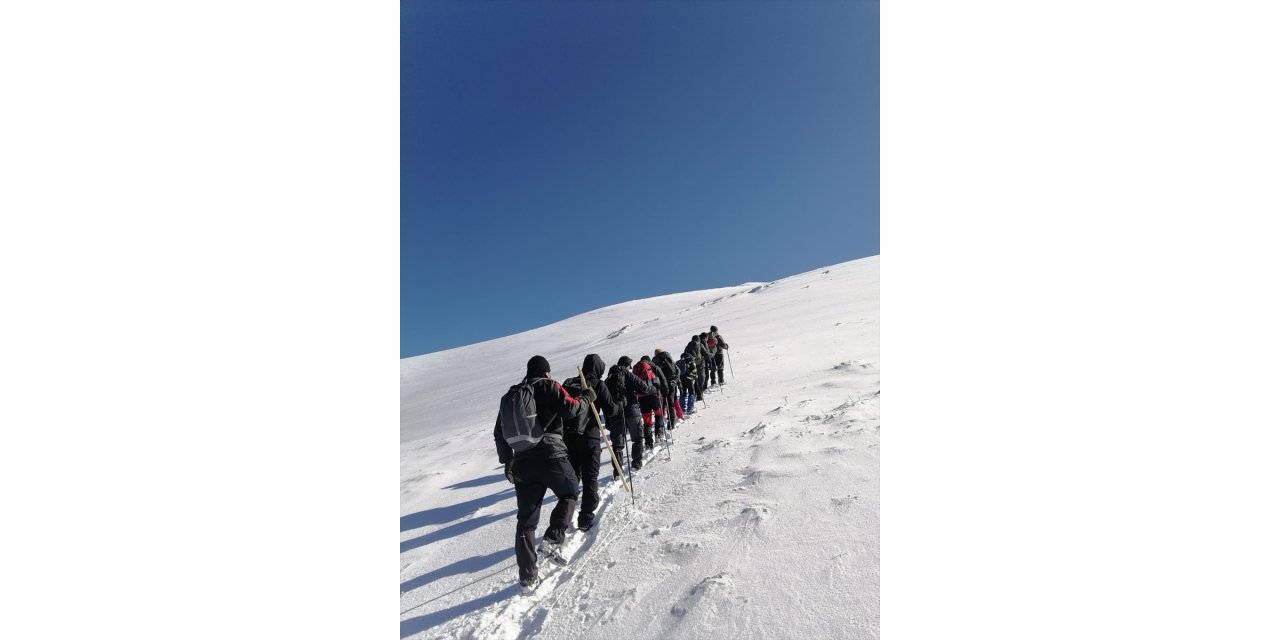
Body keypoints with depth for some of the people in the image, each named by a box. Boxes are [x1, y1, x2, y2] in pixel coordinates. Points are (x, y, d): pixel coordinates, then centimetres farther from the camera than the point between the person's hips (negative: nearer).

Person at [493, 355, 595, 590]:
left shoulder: (510, 395, 18)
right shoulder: (548, 386, 0)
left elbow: (499, 433, 20)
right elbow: (570, 410, -11)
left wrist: (507, 461, 26)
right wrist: (587, 399, 8)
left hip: (521, 463, 5)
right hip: (551, 457, -5)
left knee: (525, 520, 12)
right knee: (570, 493, 22)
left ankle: (527, 575, 14)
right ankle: (554, 536, 4)